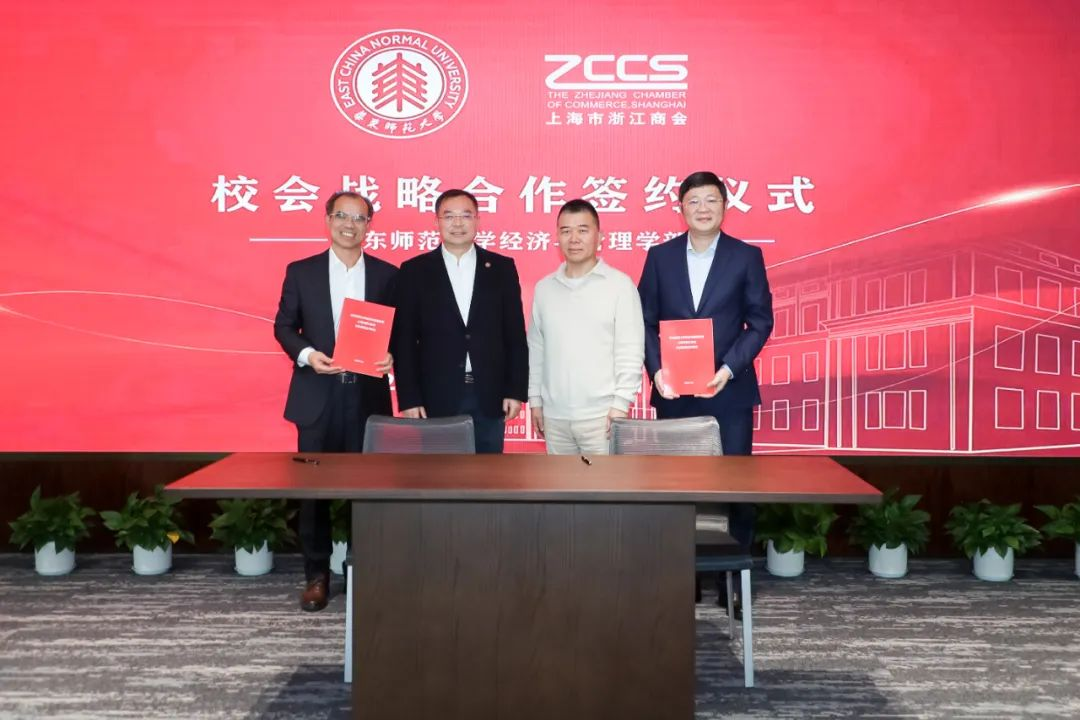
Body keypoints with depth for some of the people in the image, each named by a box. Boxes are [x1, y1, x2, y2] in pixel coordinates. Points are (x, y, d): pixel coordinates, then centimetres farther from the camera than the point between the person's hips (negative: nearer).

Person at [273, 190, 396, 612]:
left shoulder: (387, 274, 6)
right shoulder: (301, 272, 5)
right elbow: (284, 325, 5)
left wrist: (393, 357, -13)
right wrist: (306, 354, -13)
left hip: (368, 395, 0)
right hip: (317, 396, 0)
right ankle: (316, 575, 17)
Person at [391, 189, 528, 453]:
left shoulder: (502, 268, 6)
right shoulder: (414, 271, 3)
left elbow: (515, 334, 6)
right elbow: (404, 340, 1)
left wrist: (516, 390, 0)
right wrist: (408, 398, -5)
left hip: (489, 398, 1)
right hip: (435, 399, -1)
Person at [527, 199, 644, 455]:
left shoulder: (620, 284, -4)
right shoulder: (544, 288, 9)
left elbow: (630, 350, -7)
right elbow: (536, 349, 13)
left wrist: (621, 404, -11)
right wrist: (535, 399, 10)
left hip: (601, 415, -4)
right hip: (555, 416, 4)